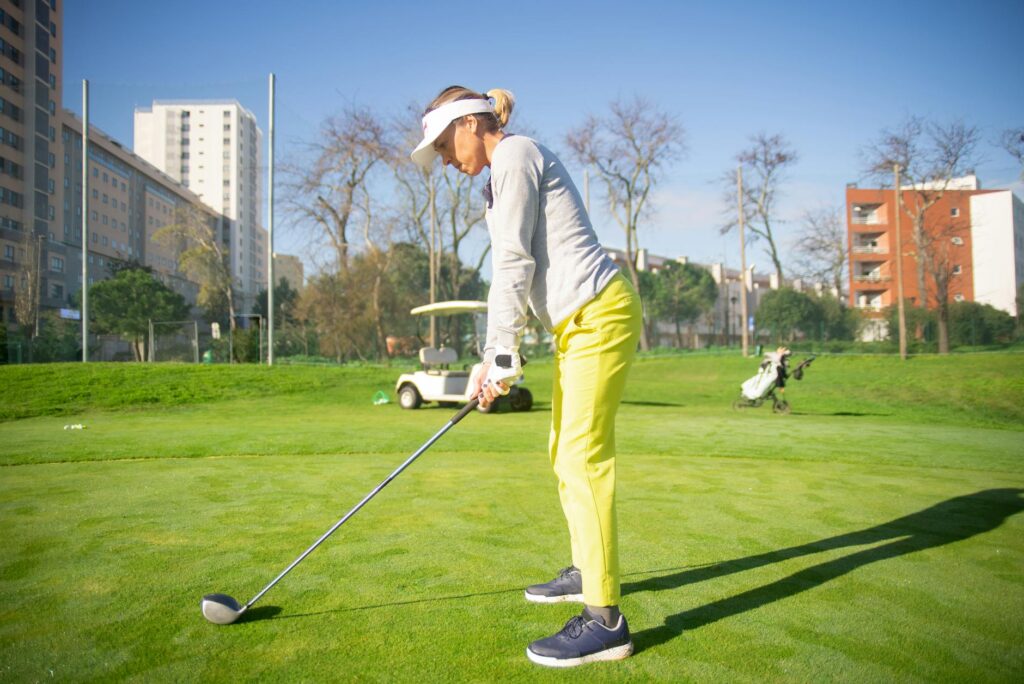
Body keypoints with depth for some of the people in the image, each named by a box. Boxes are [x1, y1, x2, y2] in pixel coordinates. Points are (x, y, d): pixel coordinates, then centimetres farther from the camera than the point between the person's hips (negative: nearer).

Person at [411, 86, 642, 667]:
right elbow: (515, 272, 18)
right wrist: (492, 358, 13)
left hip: (599, 313, -10)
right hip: (578, 320, 10)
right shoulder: (504, 174, 21)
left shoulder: (516, 154, -7)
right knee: (566, 451, 16)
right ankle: (586, 570, 32)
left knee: (583, 457, -11)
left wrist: (504, 354, -14)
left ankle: (605, 621, -4)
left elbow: (514, 263, -15)